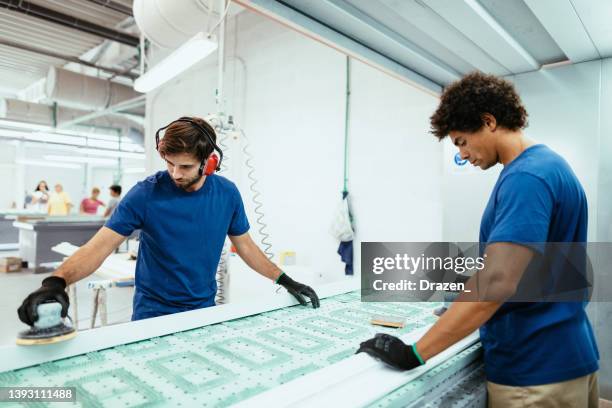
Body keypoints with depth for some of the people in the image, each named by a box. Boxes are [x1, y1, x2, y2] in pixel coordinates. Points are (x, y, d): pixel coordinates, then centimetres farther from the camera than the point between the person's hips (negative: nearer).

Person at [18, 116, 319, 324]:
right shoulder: (146, 194, -17)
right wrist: (56, 282, -36)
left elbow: (245, 245, 2)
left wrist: (285, 281, -1)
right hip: (153, 314, -2)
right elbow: (99, 246, -18)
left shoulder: (227, 194, -8)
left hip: (205, 310, 3)